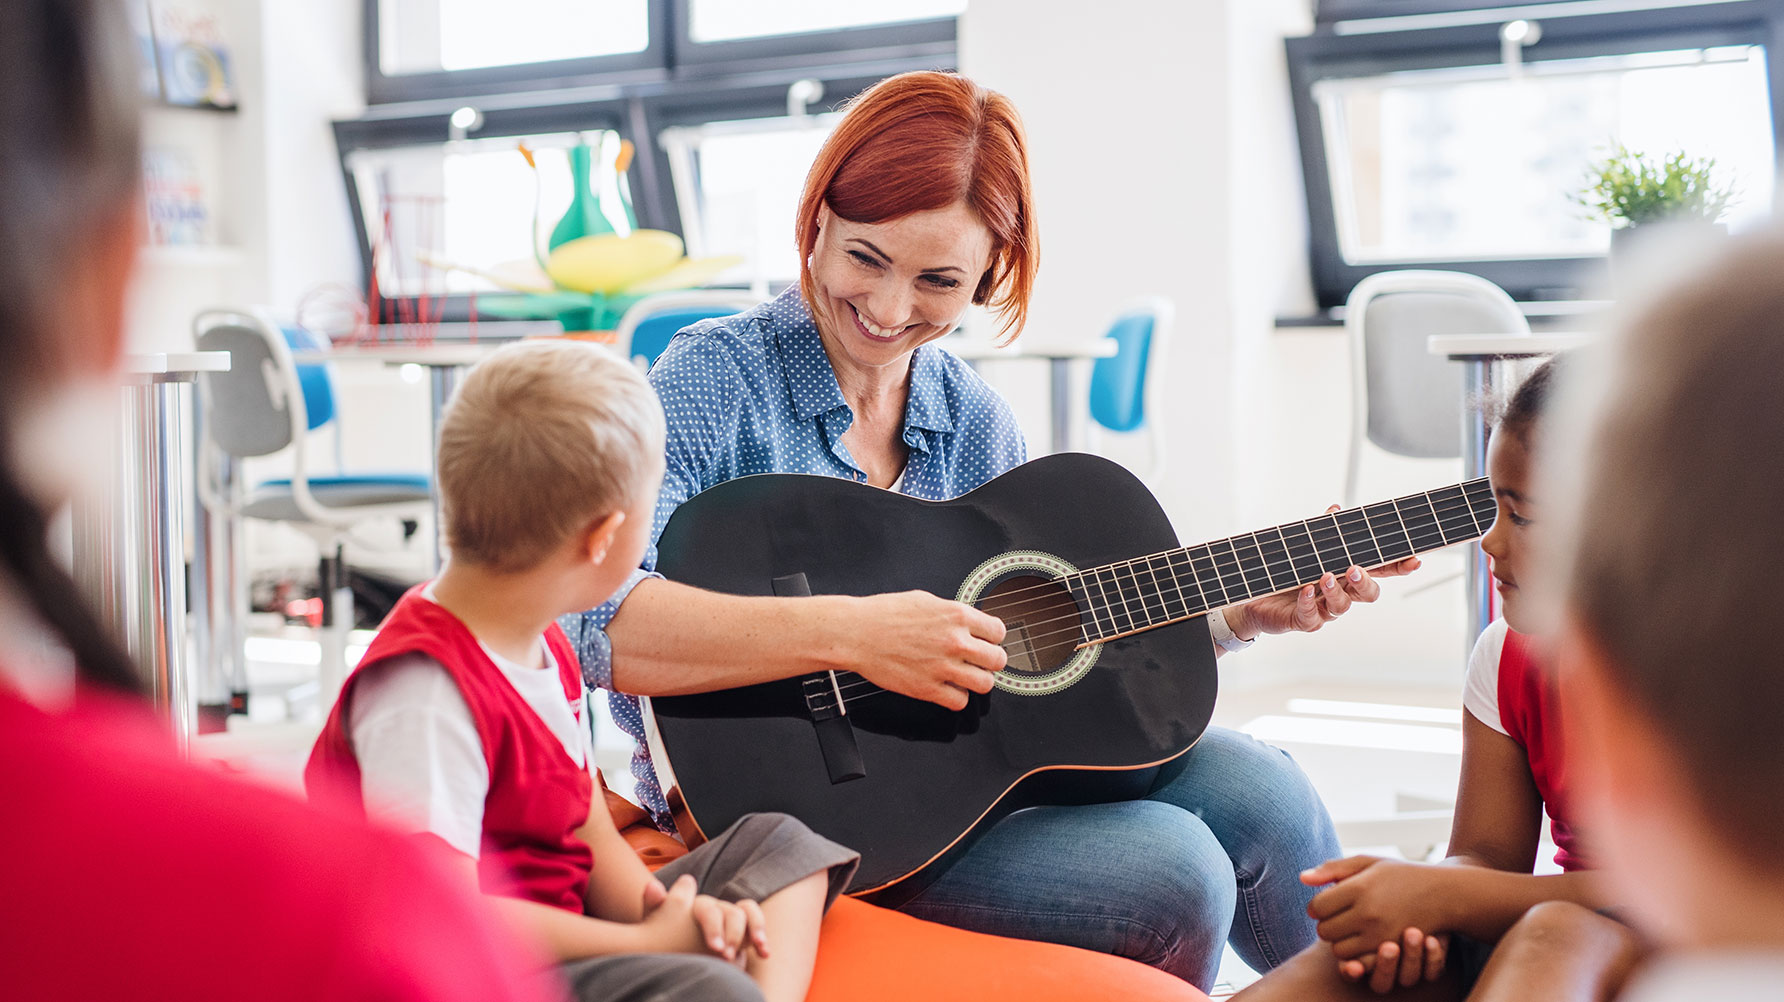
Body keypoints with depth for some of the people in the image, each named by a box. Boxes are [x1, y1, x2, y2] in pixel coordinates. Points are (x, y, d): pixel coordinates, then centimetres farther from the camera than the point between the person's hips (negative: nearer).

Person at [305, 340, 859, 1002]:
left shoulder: (542, 645, 9)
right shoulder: (423, 698, -25)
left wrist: (653, 910, -10)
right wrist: (649, 941, -21)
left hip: (564, 933, 11)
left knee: (775, 843, 12)